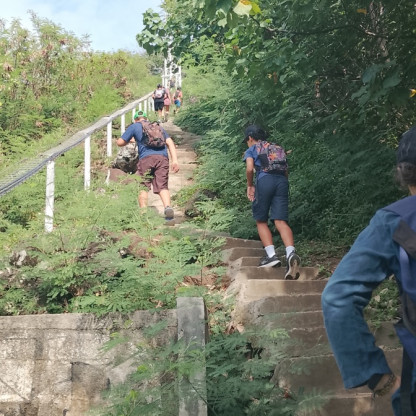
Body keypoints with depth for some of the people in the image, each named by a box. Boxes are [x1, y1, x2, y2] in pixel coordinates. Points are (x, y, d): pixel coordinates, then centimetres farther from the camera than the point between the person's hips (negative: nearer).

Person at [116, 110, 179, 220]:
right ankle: (168, 207, -20)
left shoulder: (134, 126, 19)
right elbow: (170, 143, 17)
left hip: (146, 158, -3)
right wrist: (175, 161, 10)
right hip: (162, 157, 3)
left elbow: (120, 142, 16)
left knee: (143, 186, 7)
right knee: (162, 186, 2)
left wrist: (130, 140, 37)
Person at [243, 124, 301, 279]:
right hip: (282, 181, 4)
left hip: (264, 180, -4)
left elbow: (249, 168, -2)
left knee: (261, 221, 9)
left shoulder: (251, 150, 16)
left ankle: (271, 255, -6)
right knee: (281, 221, -6)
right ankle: (291, 253, -29)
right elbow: (286, 170, 21)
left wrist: (250, 186, 11)